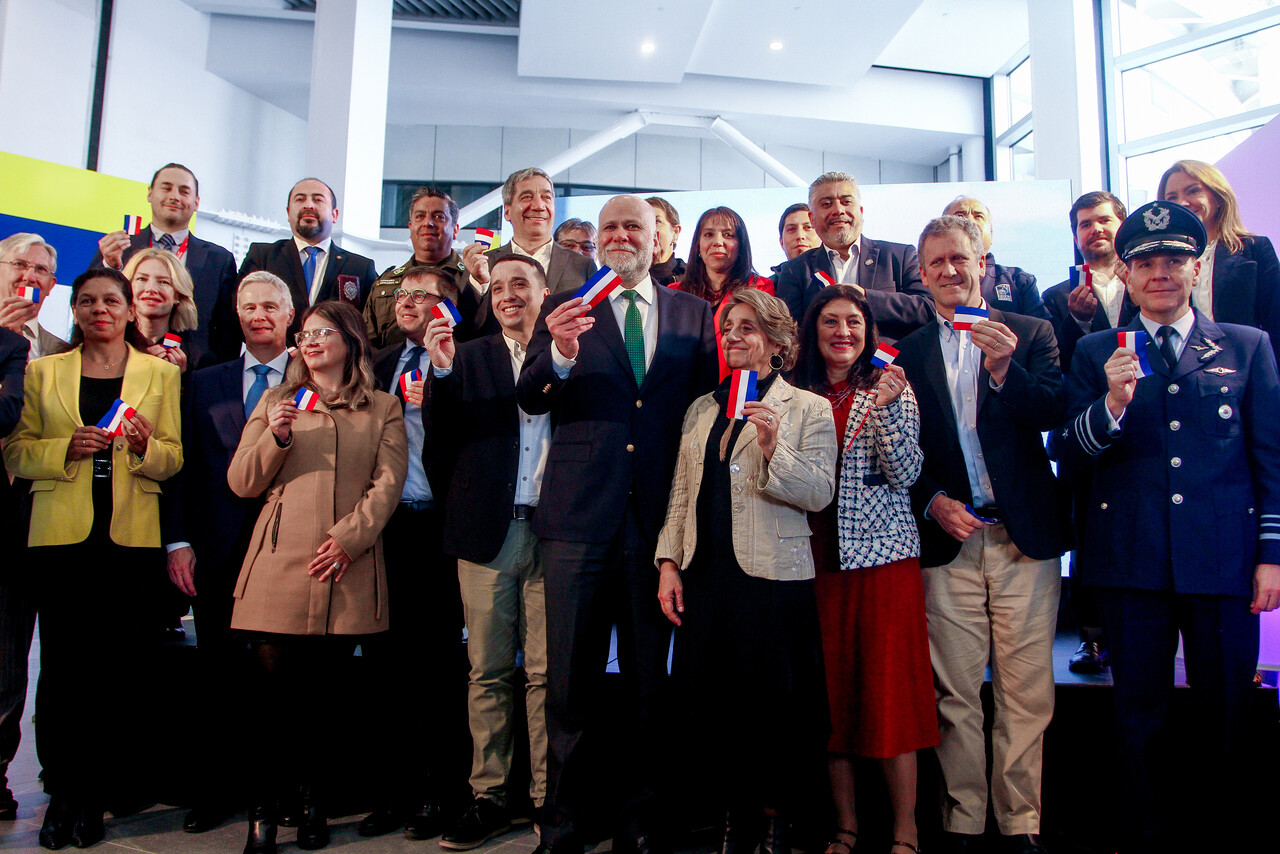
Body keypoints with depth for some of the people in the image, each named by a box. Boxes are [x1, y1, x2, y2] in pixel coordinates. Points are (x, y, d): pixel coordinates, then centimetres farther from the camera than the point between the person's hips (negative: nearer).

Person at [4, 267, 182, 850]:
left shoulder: (160, 374, 10)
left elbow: (174, 457, 7)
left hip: (131, 535, 0)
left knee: (120, 663, 1)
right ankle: (64, 792, 16)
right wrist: (66, 448, -10)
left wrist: (145, 447, -13)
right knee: (62, 663, 1)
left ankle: (97, 791, 15)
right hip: (62, 533, 1)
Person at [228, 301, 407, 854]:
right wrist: (275, 438, -7)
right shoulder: (275, 402, 17)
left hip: (347, 569, -1)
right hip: (280, 564, 1)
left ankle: (312, 800, 18)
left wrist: (348, 538, -12)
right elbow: (241, 483, 10)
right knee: (275, 687, -3)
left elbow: (387, 483, 1)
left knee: (321, 689, 4)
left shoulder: (383, 409, 12)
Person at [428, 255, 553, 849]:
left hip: (551, 532, -1)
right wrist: (443, 373, -10)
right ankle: (490, 797, 18)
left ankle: (549, 799, 16)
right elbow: (446, 445, 3)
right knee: (488, 672, 7)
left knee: (546, 672, 4)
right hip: (488, 532, 1)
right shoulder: (471, 356, 11)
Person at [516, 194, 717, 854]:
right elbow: (528, 400, -2)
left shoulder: (693, 315, 11)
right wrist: (560, 353, -23)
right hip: (580, 514, -1)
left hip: (659, 515, 1)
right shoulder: (566, 307, 7)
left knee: (651, 682, 11)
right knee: (570, 681, 6)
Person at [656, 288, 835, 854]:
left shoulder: (808, 409, 1)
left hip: (773, 577, -4)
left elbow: (819, 493, -9)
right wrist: (668, 562, 5)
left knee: (772, 705, 2)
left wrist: (774, 447, -23)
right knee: (712, 701, 8)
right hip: (705, 577, 4)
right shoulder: (701, 410, 15)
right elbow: (681, 492, 14)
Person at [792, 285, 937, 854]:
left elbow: (905, 474, -8)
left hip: (883, 553, -2)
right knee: (831, 690, 7)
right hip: (819, 557, 3)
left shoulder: (890, 389, 3)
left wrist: (888, 406, -18)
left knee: (888, 688, -1)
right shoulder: (797, 395, 9)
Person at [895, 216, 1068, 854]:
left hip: (1024, 538, 0)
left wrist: (1004, 368, -18)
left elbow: (1052, 415, -4)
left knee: (1026, 692, 3)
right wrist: (933, 501, -7)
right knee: (955, 693, 4)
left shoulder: (1030, 333, 9)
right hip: (948, 539, 1)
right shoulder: (909, 352, 10)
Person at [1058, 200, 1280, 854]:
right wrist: (1113, 402, -19)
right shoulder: (1096, 353, 7)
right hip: (1131, 556, 0)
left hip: (1225, 555, 0)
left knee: (1228, 715, 9)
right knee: (1141, 714, 9)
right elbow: (1072, 453, -1)